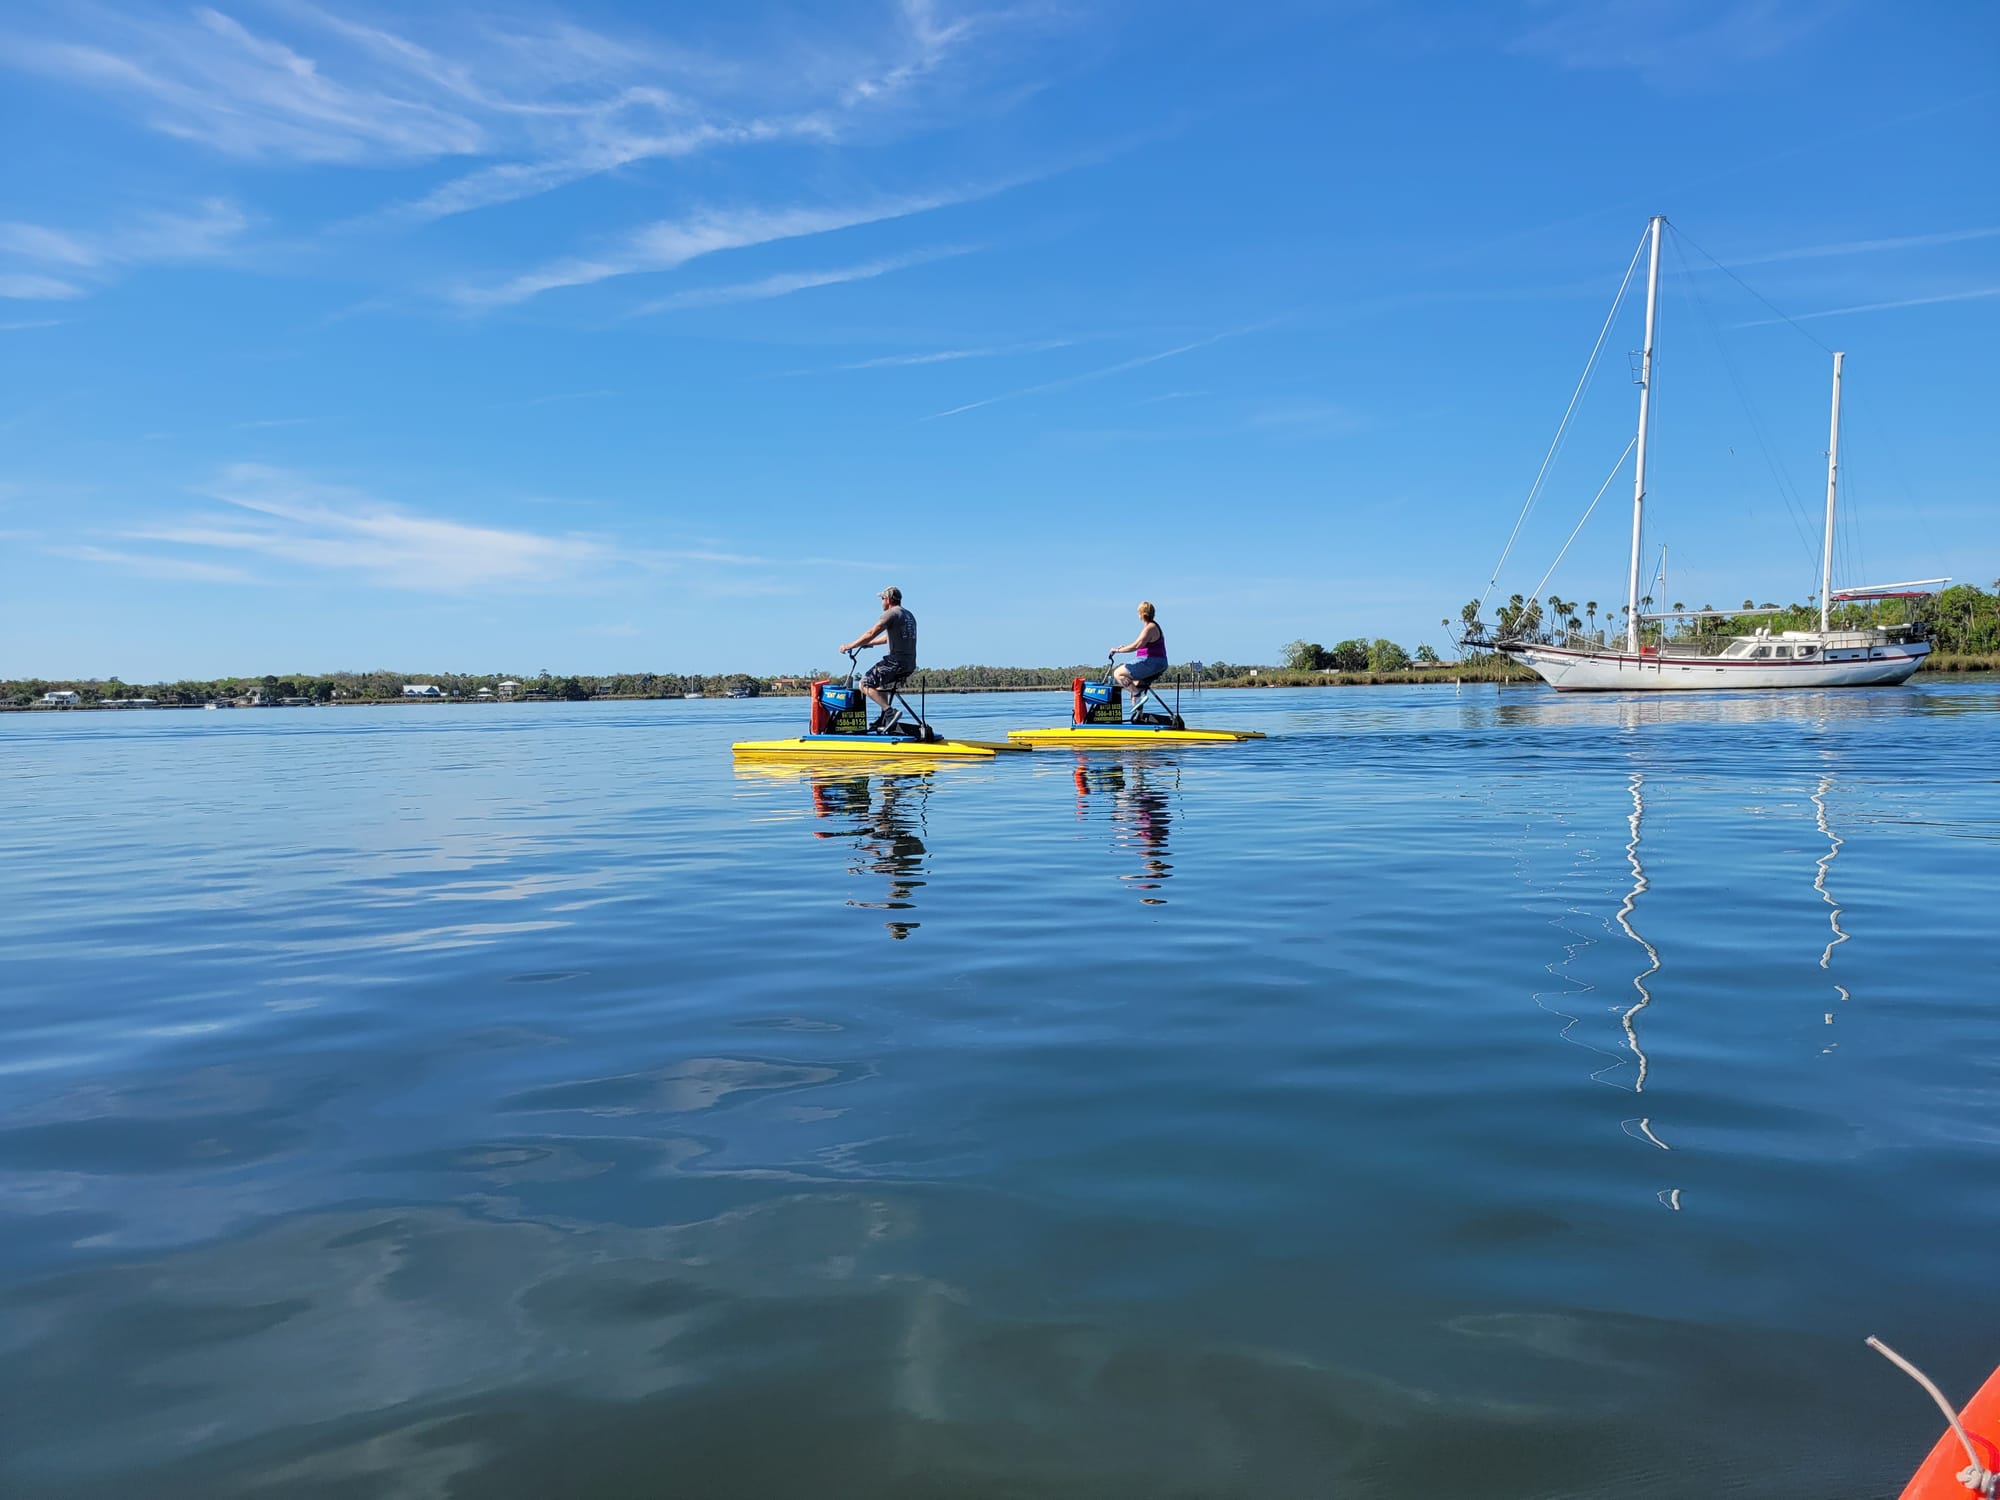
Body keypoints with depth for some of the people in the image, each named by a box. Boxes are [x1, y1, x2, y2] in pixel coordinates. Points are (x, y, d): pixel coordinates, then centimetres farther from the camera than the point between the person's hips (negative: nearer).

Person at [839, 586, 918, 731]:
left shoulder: (891, 613, -8)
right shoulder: (909, 615, 21)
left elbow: (870, 634, -14)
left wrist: (849, 646, -6)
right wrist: (870, 643, 43)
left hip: (897, 663, -9)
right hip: (910, 665, 9)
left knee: (865, 684, -6)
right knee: (880, 682, 29)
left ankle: (889, 712, -19)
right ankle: (885, 719, 22)